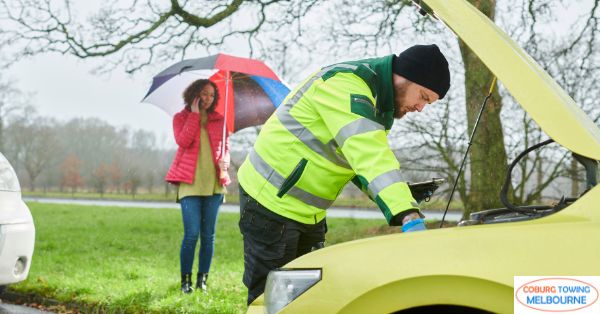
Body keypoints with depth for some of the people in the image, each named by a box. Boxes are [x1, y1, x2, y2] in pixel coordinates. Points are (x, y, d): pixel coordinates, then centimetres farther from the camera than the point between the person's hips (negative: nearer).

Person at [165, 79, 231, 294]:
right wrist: (194, 114, -7)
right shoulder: (181, 118, 6)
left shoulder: (219, 120, 14)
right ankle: (185, 280, 2)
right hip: (190, 183, -3)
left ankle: (202, 280, 12)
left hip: (213, 183, 3)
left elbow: (226, 145, 16)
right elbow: (183, 141, -11)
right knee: (192, 233, -10)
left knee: (208, 234, 4)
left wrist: (224, 160, -5)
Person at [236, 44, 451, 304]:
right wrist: (410, 218, -45)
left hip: (309, 213, 10)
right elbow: (370, 156, -37)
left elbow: (362, 160, 13)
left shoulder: (379, 101, 9)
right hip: (272, 201, -10)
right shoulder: (346, 85, -25)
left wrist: (404, 193, -5)